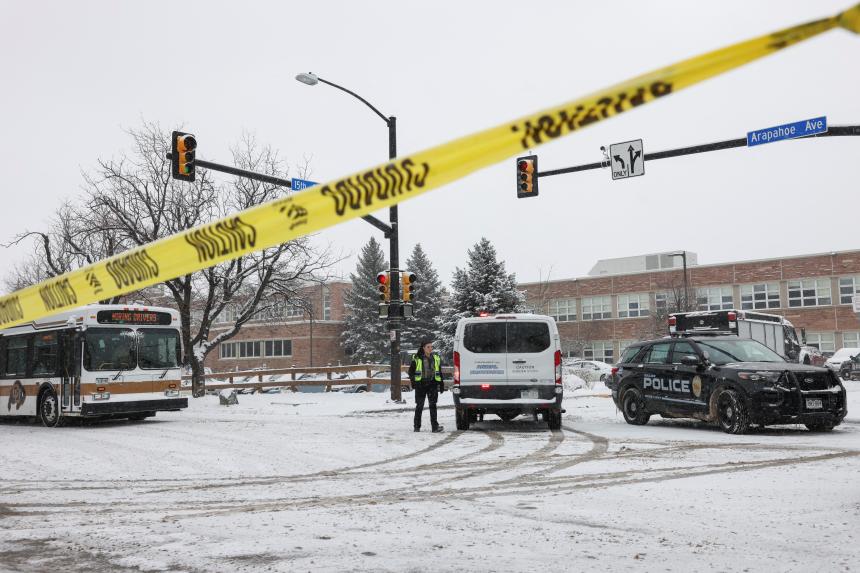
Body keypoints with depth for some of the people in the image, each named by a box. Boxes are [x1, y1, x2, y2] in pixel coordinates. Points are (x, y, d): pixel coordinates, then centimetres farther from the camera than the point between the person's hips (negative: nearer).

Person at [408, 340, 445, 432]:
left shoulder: (436, 358, 10)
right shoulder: (417, 358, 0)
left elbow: (439, 372, 15)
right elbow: (411, 371, 5)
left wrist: (441, 384, 12)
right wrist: (413, 382, -6)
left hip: (432, 384, 2)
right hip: (420, 385, -2)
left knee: (433, 405, -4)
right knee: (419, 406, 5)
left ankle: (435, 426, -7)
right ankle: (417, 426, 15)